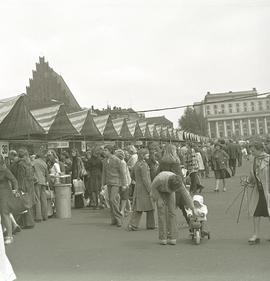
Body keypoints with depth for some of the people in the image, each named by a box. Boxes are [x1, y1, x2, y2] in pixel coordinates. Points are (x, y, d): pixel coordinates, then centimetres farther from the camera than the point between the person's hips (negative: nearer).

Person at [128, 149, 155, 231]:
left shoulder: (136, 164, 11)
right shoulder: (143, 165, -17)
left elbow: (133, 175, 21)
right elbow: (145, 179, -20)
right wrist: (150, 190, -18)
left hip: (137, 187, 8)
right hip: (144, 189, -8)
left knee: (137, 207, 9)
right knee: (150, 207, 3)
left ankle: (132, 224, 6)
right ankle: (150, 224, 9)